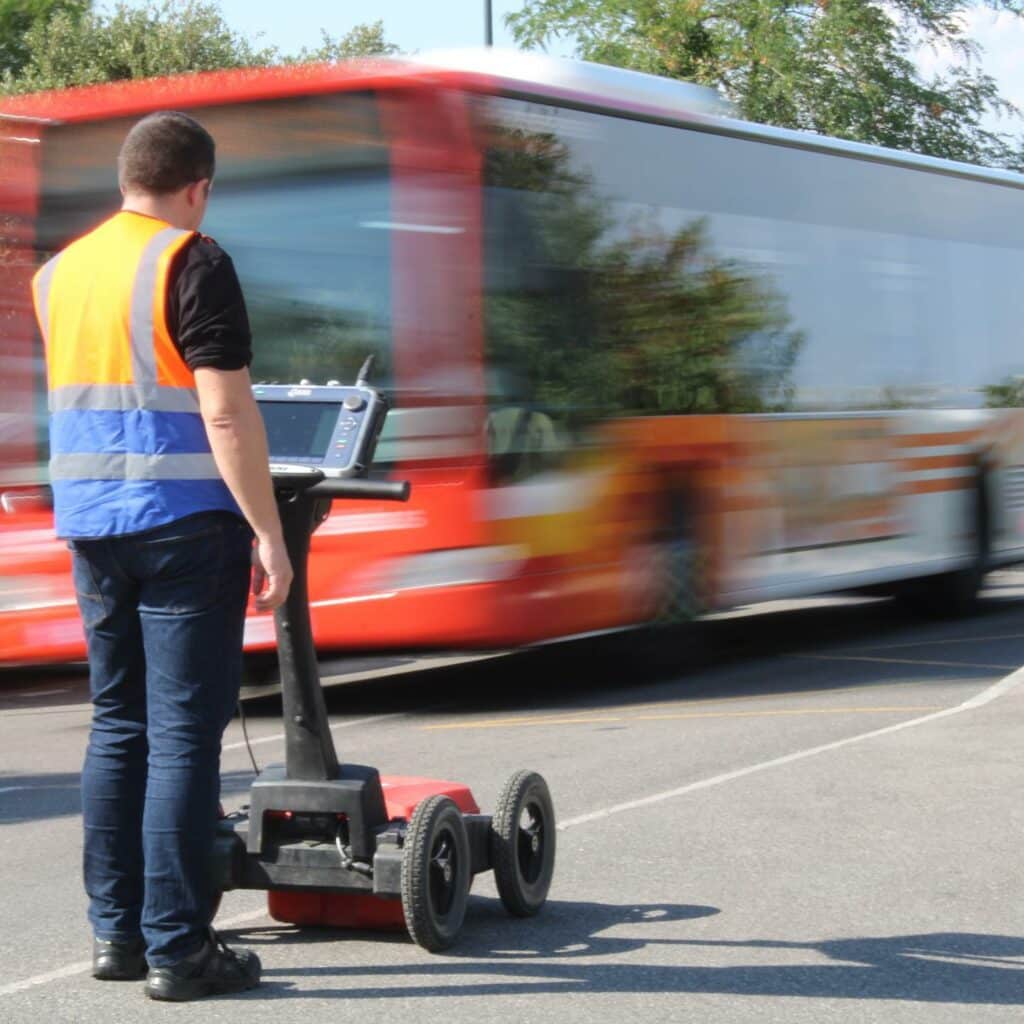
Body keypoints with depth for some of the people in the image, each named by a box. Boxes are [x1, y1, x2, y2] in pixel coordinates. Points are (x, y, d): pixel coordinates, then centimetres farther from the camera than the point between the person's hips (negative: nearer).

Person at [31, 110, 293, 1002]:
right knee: (184, 734, -4)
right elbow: (226, 413, -17)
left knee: (119, 725, 14)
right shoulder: (192, 266, -10)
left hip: (91, 523, 7)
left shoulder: (58, 272, 12)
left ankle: (116, 931, 16)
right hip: (184, 523, -7)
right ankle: (175, 947, -3)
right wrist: (267, 532, -14)